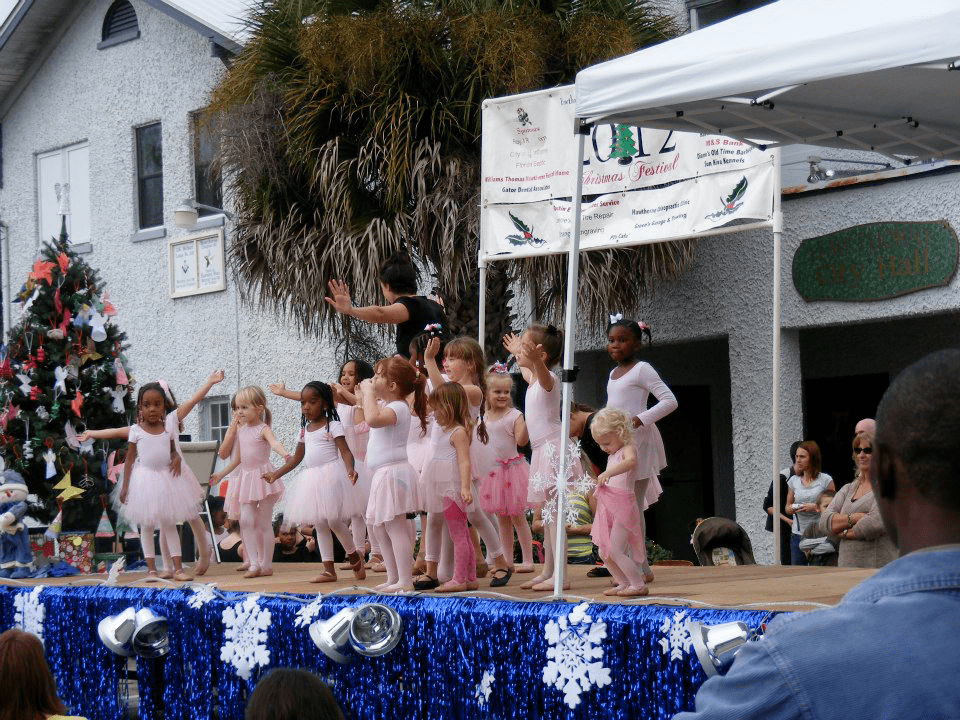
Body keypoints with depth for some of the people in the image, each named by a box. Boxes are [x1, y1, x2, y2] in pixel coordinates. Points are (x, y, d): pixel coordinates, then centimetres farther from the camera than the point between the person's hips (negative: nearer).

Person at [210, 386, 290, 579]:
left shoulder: (263, 429, -9)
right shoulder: (241, 430, 11)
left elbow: (274, 442, -31)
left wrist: (284, 453, -52)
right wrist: (221, 474, 28)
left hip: (262, 478, -6)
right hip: (246, 479, 6)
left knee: (264, 522, -1)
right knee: (246, 520, -4)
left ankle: (266, 564, 7)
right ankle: (254, 563, 1)